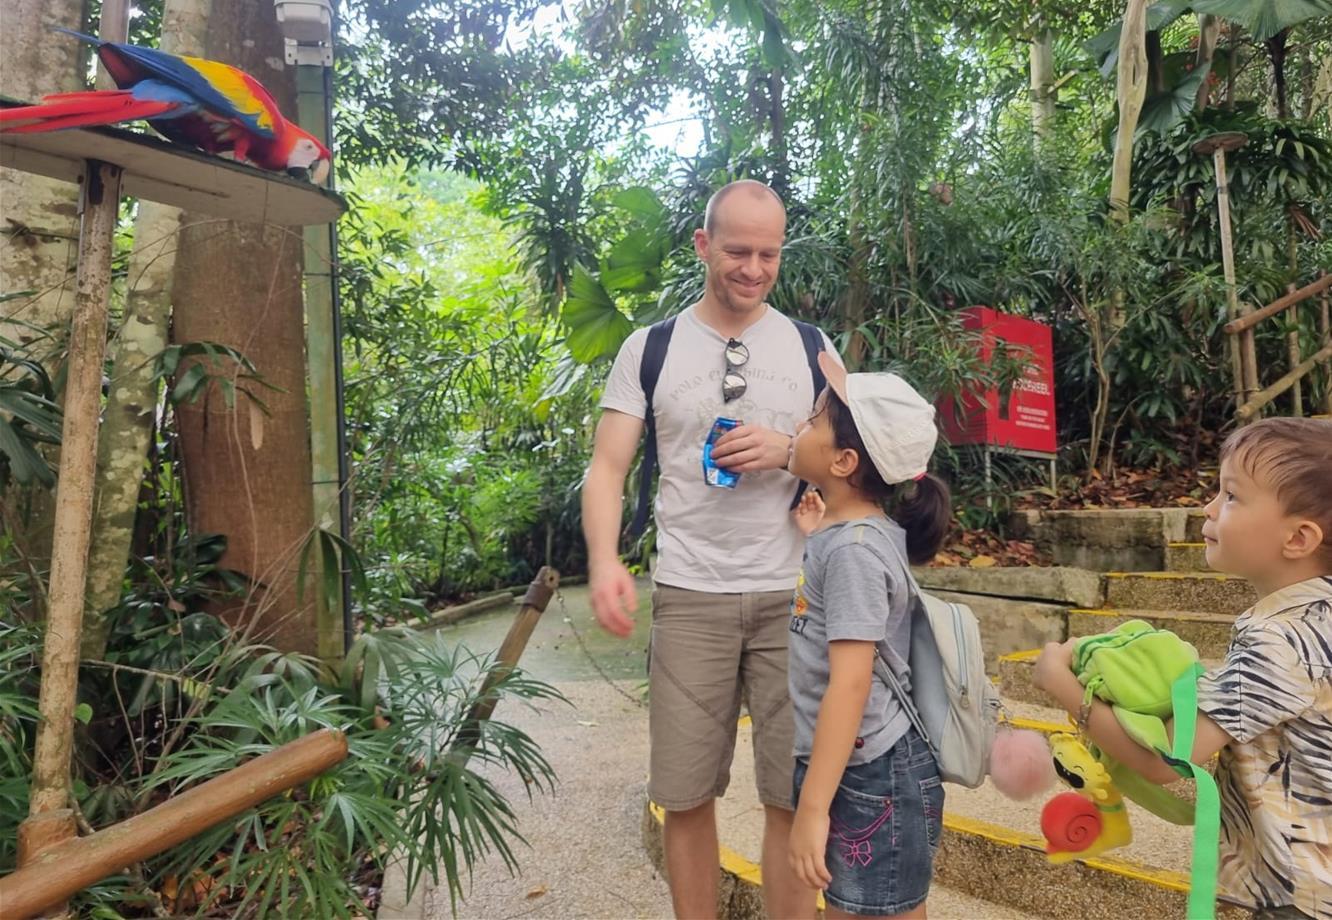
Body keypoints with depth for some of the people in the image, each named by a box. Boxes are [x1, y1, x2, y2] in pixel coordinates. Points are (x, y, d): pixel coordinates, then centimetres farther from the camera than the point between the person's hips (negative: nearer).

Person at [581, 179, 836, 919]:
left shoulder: (811, 349, 7)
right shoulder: (649, 347, 3)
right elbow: (608, 467, -1)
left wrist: (789, 451, -11)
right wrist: (605, 560, -19)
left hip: (793, 596, 1)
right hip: (690, 597, 0)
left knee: (794, 797, 8)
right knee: (686, 795, 9)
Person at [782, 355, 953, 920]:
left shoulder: (854, 548, -21)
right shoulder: (847, 533, 6)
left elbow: (850, 683, -25)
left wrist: (812, 807, -24)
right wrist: (816, 540, 12)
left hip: (871, 779, -9)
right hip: (849, 768, 9)